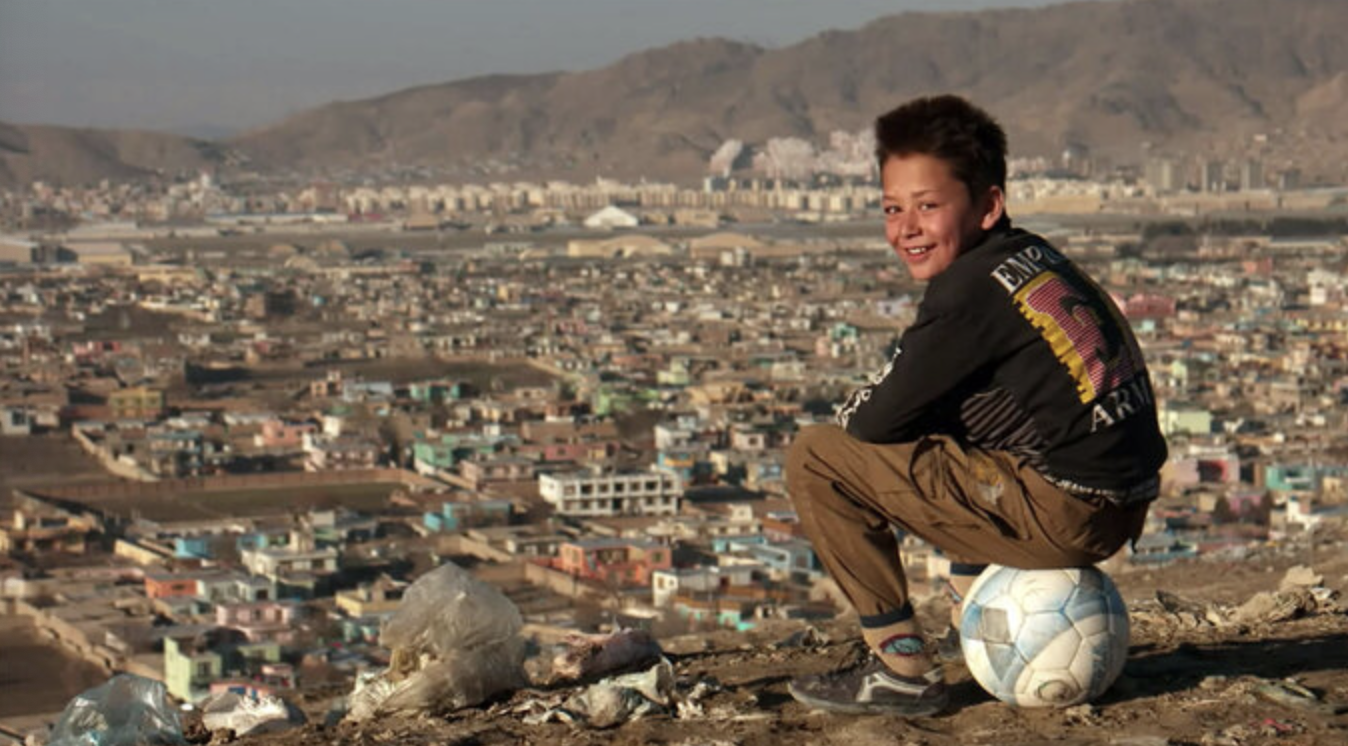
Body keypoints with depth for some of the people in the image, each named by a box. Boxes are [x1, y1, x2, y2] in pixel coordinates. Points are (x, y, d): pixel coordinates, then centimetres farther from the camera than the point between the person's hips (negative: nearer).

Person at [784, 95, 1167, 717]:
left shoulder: (971, 288, -13)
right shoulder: (1038, 260, 14)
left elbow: (874, 420, -9)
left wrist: (858, 405, 12)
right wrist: (875, 404, 13)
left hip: (1063, 514, -10)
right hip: (1122, 505, 10)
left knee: (816, 459, -4)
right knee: (941, 449, 35)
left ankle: (904, 670, -1)